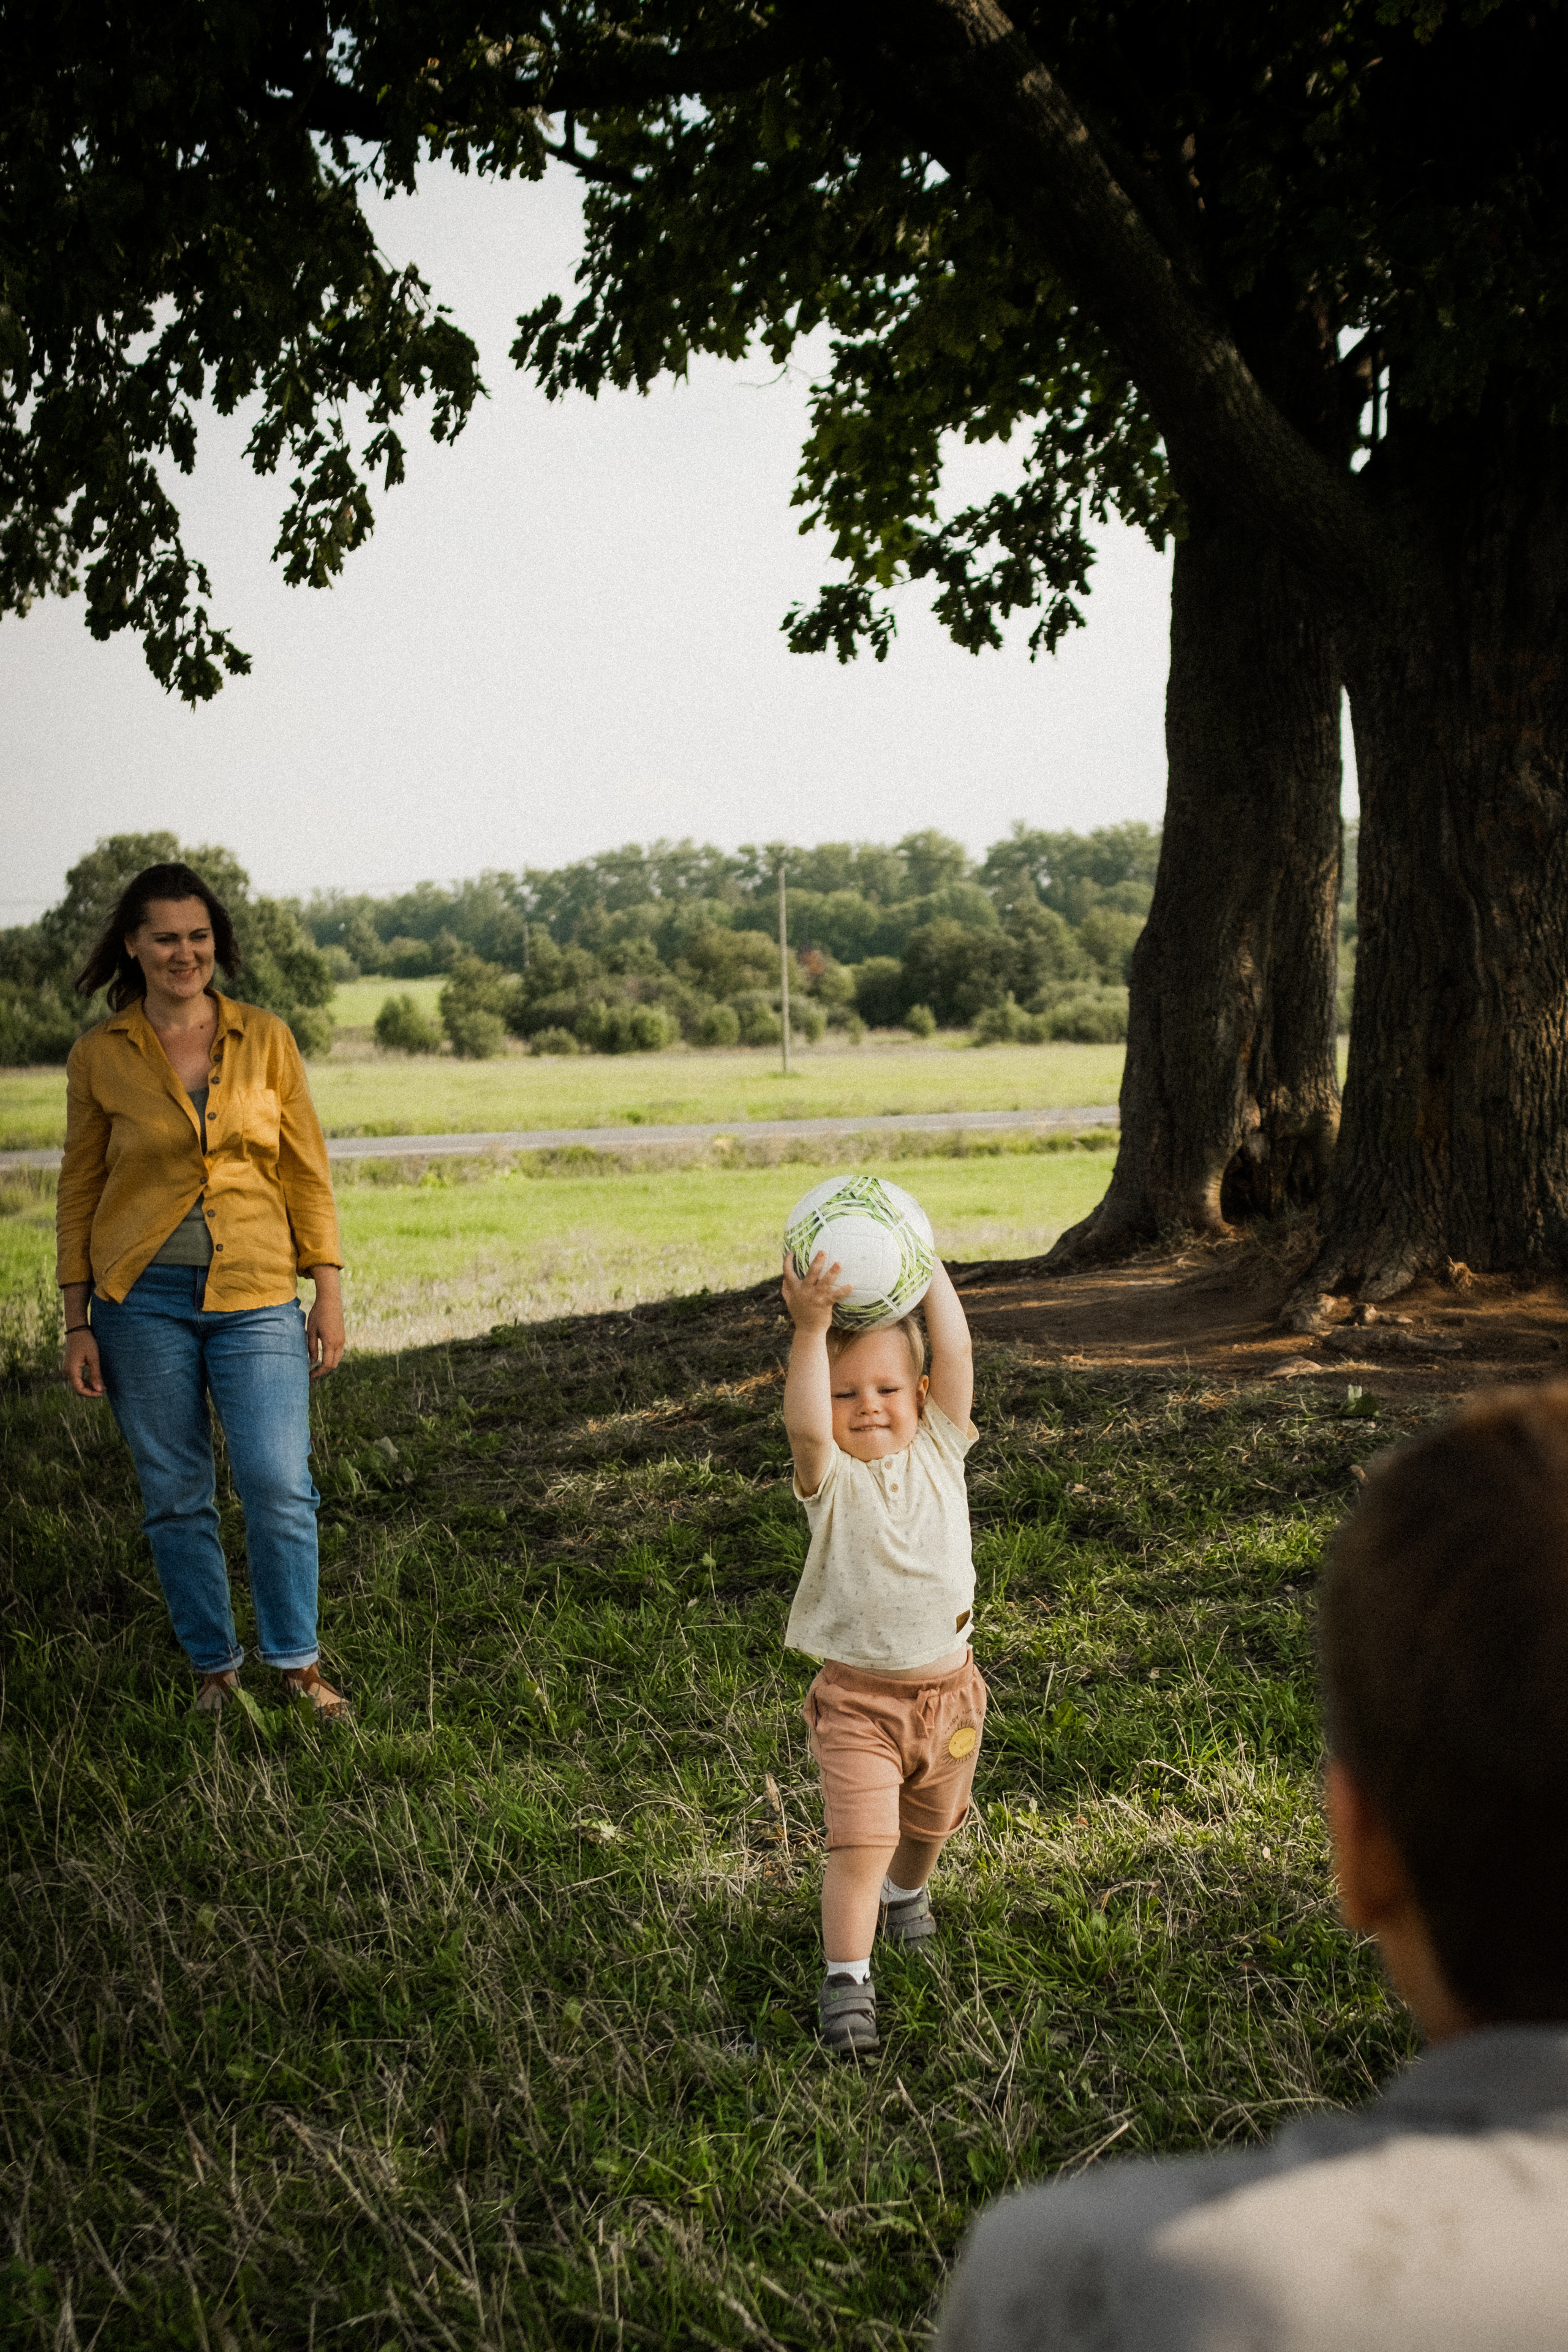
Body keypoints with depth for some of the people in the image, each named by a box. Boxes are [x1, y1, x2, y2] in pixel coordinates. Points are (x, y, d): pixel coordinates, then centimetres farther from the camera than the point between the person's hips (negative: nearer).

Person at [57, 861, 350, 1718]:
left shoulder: (265, 1038, 3)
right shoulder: (99, 1055, 1)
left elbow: (306, 1170, 6)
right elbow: (79, 1188, 6)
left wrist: (329, 1291, 1)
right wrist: (78, 1324, 3)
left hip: (256, 1297, 0)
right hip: (143, 1295, 0)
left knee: (279, 1485, -9)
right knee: (174, 1496, 6)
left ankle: (297, 1660, 10)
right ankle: (213, 1664, 22)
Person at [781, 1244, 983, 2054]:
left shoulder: (938, 1448, -4)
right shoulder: (830, 1477, -12)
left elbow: (955, 1354, -18)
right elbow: (804, 1426, -36)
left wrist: (925, 1266, -23)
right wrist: (811, 1328, -45)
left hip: (947, 1688, 4)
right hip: (857, 1696, -4)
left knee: (928, 1823, 25)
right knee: (860, 1839, -14)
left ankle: (905, 1892, 55)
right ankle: (846, 1980, -3)